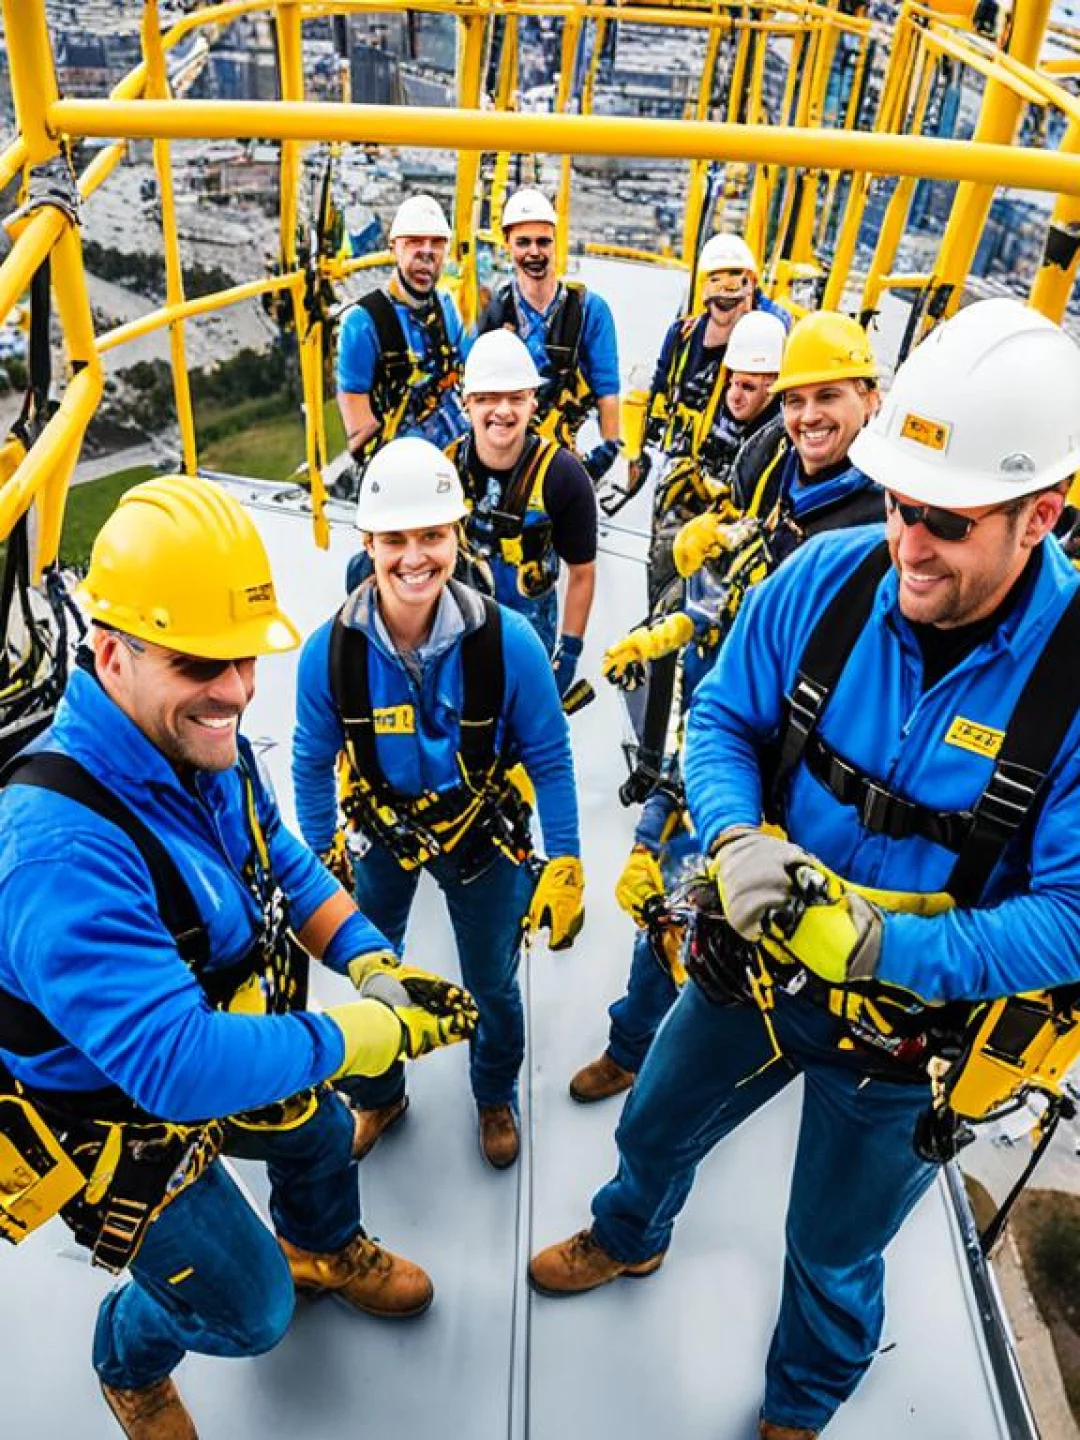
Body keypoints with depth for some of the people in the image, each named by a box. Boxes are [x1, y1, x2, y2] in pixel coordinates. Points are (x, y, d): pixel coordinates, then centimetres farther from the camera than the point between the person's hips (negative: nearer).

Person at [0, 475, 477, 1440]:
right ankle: (131, 1362, 47)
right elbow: (179, 1065, -42)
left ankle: (326, 1250, 65)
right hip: (121, 1125, -7)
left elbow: (285, 868, -3)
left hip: (219, 1048, 7)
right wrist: (370, 1033, -35)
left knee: (322, 1130, 30)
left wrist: (372, 962, -18)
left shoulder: (205, 747, -15)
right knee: (250, 1310, 11)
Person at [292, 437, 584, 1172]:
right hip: (381, 831, 1)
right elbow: (313, 764, -4)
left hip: (483, 833, -1)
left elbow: (550, 759, -13)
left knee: (491, 983, 16)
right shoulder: (331, 649, -21)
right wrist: (320, 857, 4)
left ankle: (496, 1097, 50)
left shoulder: (508, 640, -26)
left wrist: (564, 867, -9)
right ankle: (378, 1096, 50)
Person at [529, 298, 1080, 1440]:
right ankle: (628, 1238, 66)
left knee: (833, 1259, 24)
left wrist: (881, 947, -34)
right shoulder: (825, 579, -18)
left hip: (909, 1024, -2)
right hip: (752, 959, 3)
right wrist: (736, 839, -25)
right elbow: (723, 718, -6)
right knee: (654, 1128, 29)